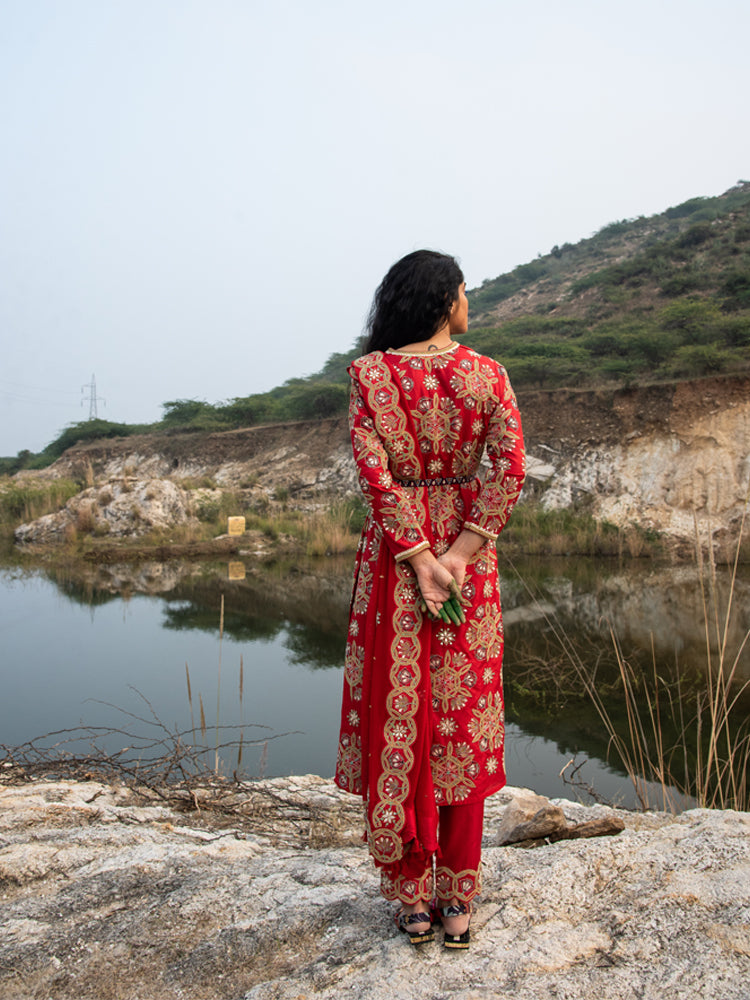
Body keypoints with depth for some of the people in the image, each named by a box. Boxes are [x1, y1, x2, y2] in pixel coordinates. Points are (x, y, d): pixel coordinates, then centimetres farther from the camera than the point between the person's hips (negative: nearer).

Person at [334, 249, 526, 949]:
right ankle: (457, 902, 19)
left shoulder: (369, 374, -3)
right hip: (467, 553, 1)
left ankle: (411, 897, 18)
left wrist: (419, 559, -11)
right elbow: (510, 469, -11)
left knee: (396, 718, 8)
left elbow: (374, 473, -12)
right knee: (464, 719, 10)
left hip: (392, 555, 0)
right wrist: (459, 554, -12)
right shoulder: (486, 374, -1)